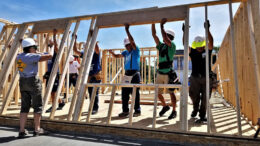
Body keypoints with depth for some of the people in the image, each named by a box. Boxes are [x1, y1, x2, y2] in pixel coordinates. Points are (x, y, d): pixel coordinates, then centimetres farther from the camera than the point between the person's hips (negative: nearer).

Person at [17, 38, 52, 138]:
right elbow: (49, 56, -16)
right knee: (37, 106, 5)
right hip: (33, 81, -7)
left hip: (22, 81, 7)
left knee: (24, 107, 12)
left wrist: (37, 55, 19)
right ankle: (37, 130, 13)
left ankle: (22, 131, 12)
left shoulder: (19, 57, 10)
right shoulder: (31, 56, -12)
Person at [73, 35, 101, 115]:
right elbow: (75, 50, 6)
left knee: (95, 93, -7)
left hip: (96, 76, -5)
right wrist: (75, 40, 0)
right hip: (88, 76, 5)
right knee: (90, 93, 10)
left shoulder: (96, 53, -4)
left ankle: (95, 108, 1)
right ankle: (92, 107, 22)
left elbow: (97, 48, -26)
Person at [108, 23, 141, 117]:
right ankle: (125, 110, 16)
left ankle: (137, 110, 9)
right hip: (127, 74, 6)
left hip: (135, 74, -6)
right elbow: (116, 56, 25)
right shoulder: (125, 52, 17)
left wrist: (127, 30, -16)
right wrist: (111, 52, 4)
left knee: (135, 93, -3)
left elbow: (132, 41, -16)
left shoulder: (136, 50, -1)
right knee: (124, 93, 6)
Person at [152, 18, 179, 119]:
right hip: (160, 73, 7)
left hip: (168, 73, -6)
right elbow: (154, 35, 10)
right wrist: (153, 23, 7)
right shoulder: (161, 46, 13)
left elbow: (165, 38, -21)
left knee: (171, 93, 2)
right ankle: (165, 106, 34)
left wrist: (162, 25, -14)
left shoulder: (172, 46, -4)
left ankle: (174, 111, 17)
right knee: (158, 93, 12)